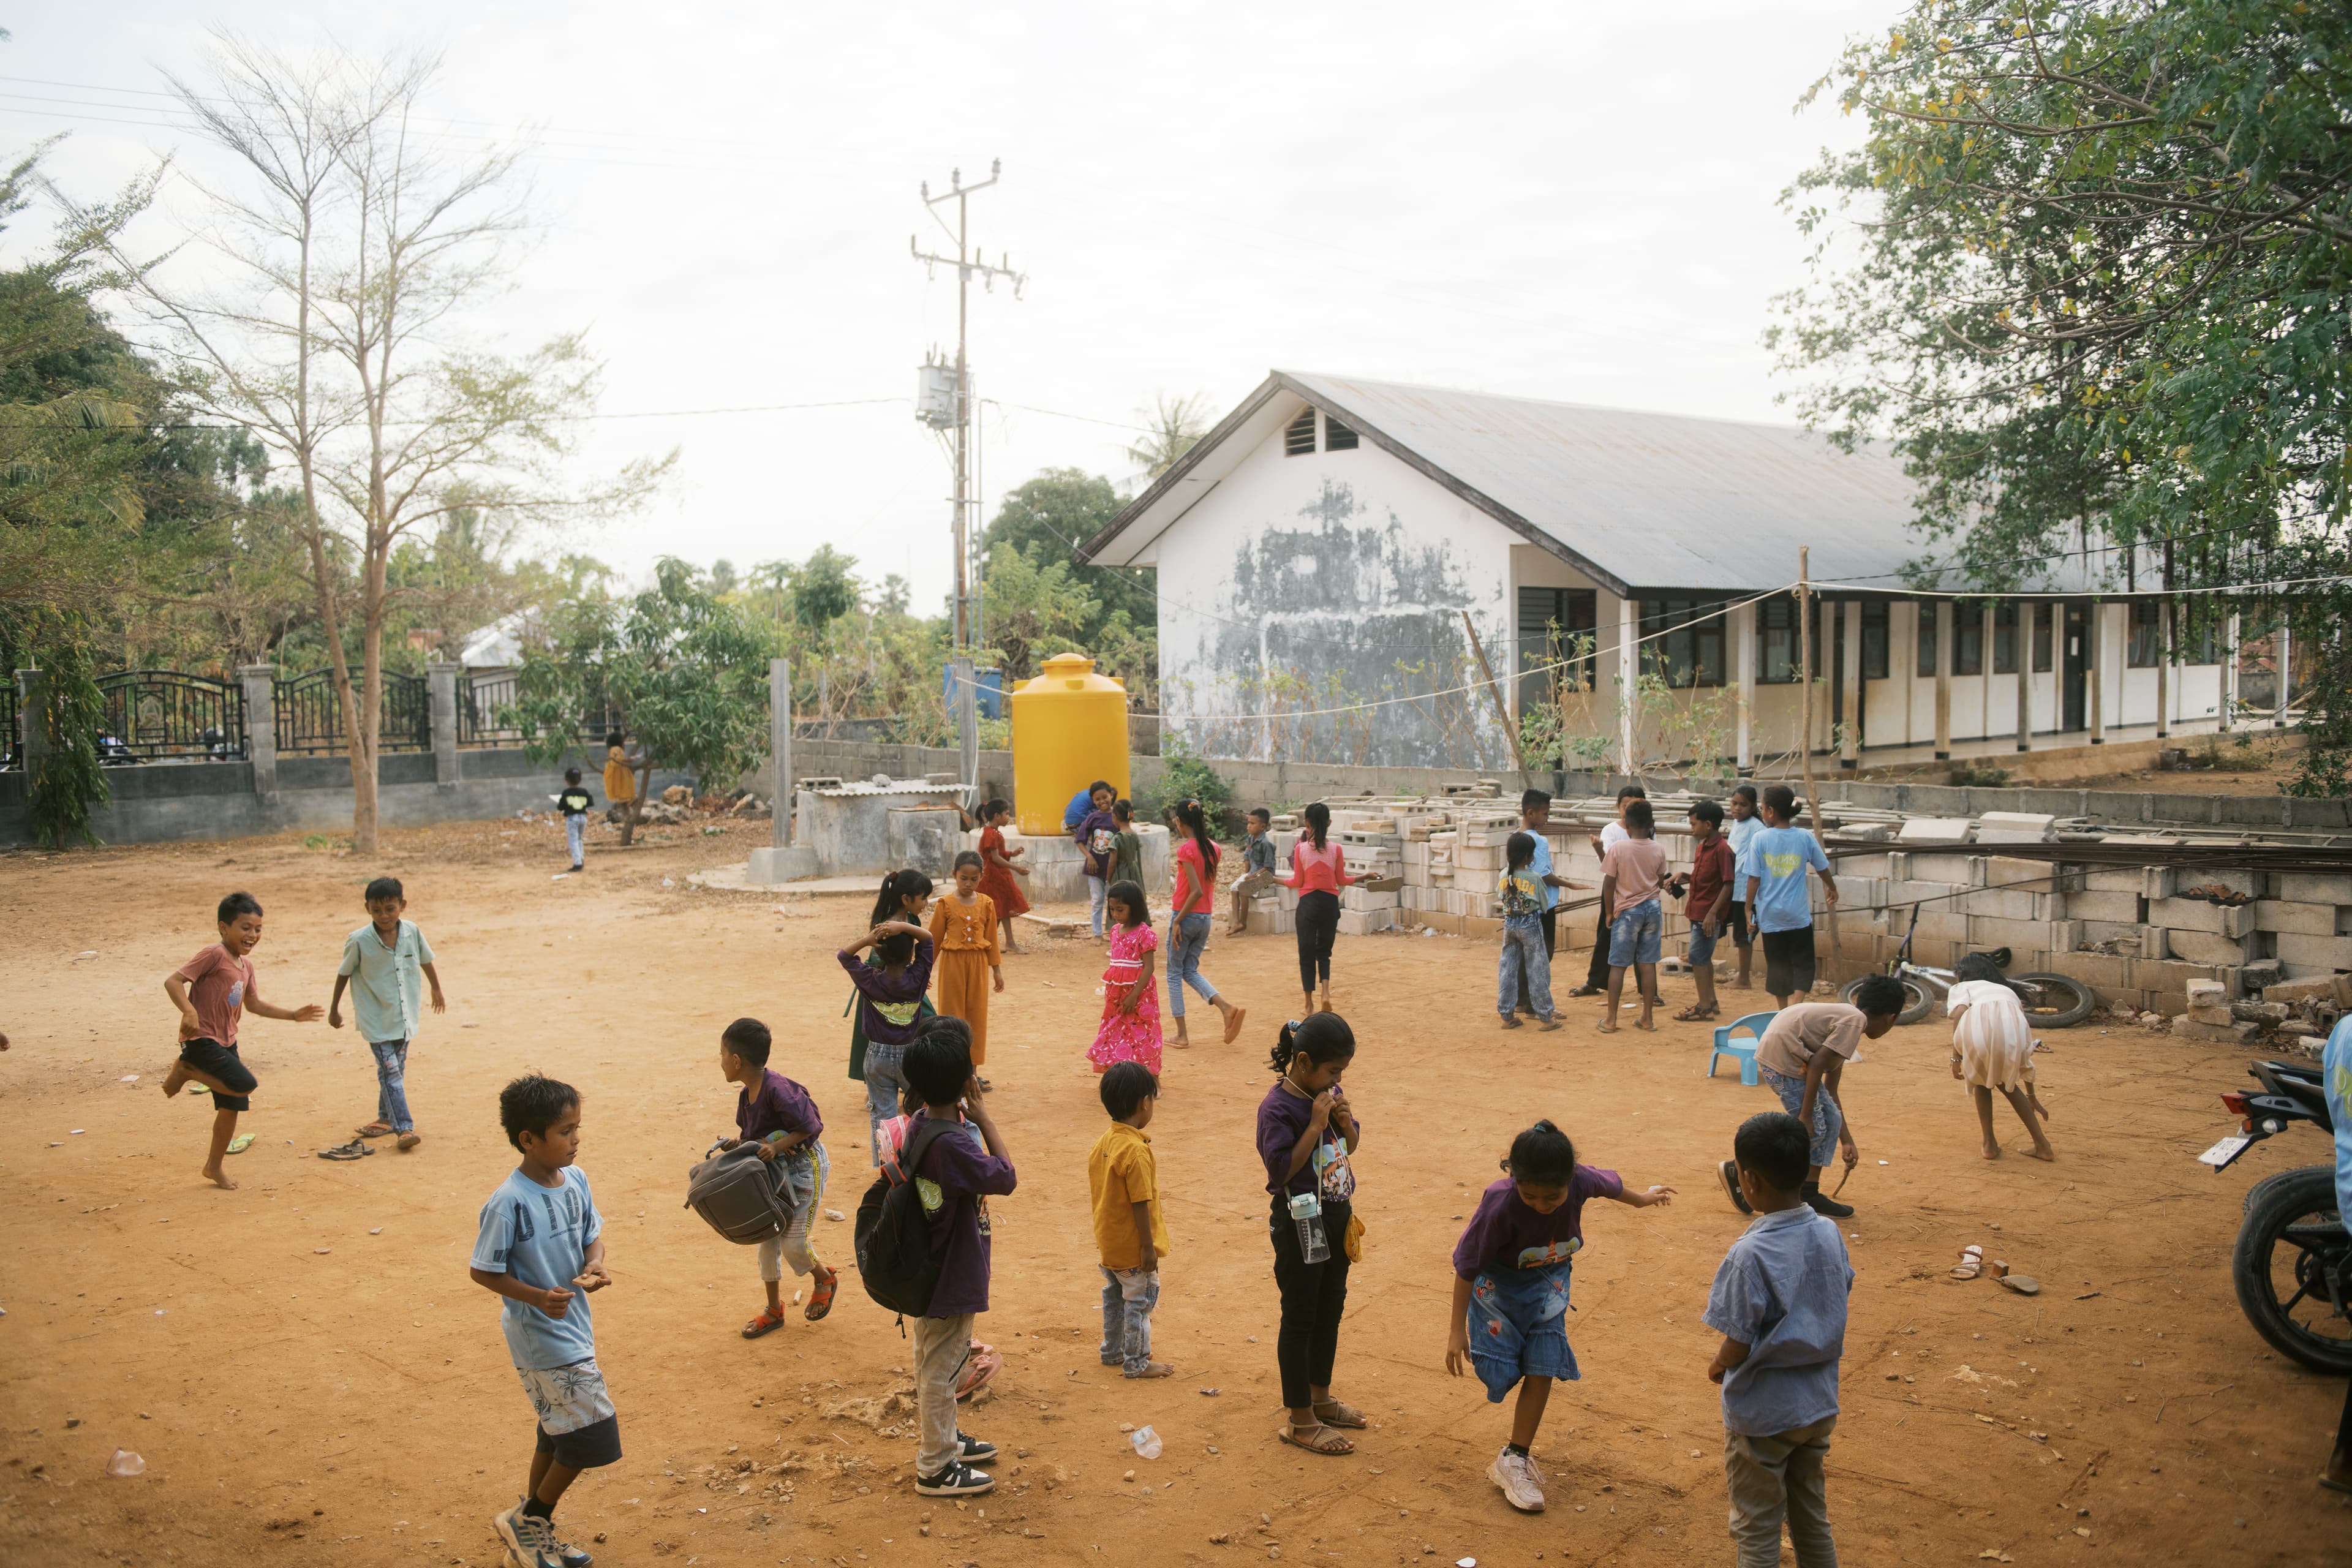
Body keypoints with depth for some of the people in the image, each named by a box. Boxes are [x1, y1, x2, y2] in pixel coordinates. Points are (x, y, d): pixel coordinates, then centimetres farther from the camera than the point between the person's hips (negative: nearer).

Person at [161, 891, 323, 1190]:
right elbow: (173, 981, -21)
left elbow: (254, 1005, 23)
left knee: (232, 1107, 12)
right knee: (246, 1084, -23)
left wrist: (294, 1015, 20)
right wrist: (189, 1012, -36)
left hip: (226, 1043, 9)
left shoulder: (246, 966, 12)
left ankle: (214, 1166, 29)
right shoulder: (215, 955, -15)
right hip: (202, 1040, -9)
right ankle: (187, 1070, -3)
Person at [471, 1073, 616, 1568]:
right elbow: (482, 1271, -16)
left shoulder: (576, 1181, -2)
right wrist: (538, 1297, -26)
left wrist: (593, 1267, -10)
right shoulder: (509, 1203, -23)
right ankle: (527, 1518, 17)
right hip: (543, 1338, -8)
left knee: (560, 1436, 20)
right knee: (594, 1438, -4)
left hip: (573, 1329, 8)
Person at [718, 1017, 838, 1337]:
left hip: (803, 1169, -9)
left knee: (794, 1242, -5)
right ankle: (774, 1311, 26)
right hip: (774, 1171, 9)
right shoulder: (747, 1093, -3)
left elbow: (811, 1127, -25)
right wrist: (738, 1142, -11)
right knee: (768, 1238, 11)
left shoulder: (779, 1091, -30)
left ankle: (825, 1279, 27)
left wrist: (778, 1145, -33)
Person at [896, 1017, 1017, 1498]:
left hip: (932, 1274, 9)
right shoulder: (949, 1144, -32)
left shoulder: (924, 1125, -1)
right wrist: (983, 1115, -18)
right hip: (950, 1278, -9)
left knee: (936, 1363, 24)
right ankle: (936, 1468, 21)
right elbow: (1005, 1177, -21)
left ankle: (944, 1439, 43)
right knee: (940, 1368, 6)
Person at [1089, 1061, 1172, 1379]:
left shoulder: (1102, 1143, 1)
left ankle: (1113, 1351, 36)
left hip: (1109, 1242, 9)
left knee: (1115, 1295, 22)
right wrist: (1148, 1246, -18)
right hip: (1132, 1245, -9)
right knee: (1140, 1299, 6)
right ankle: (1137, 1362, 16)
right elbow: (1140, 1203, -24)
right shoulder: (1136, 1150, -26)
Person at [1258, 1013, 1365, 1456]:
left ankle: (1321, 1398, 37)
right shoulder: (1278, 1107, -21)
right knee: (1300, 1319, 2)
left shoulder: (1329, 1094, 3)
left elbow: (1351, 1145, 13)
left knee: (1331, 1309, 20)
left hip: (1336, 1217, 8)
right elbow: (1281, 1169, -25)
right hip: (1300, 1224, -8)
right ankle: (1301, 1421, 13)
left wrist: (1347, 1120, -8)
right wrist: (1316, 1125, -26)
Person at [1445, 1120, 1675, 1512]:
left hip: (1548, 1281, 3)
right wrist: (1458, 1329, -19)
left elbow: (1610, 1184, 0)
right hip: (1499, 1284, -3)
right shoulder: (1501, 1204, -37)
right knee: (1501, 1370, 4)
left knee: (1542, 1371, -1)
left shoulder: (1581, 1181, -28)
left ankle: (1514, 1460, 12)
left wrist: (1640, 1199, 22)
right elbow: (1467, 1265, -26)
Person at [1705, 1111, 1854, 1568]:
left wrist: (1717, 1366, -1)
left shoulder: (1750, 1255, -26)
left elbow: (1737, 1347, -21)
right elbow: (1837, 1313, 6)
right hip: (1819, 1407, 6)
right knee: (1813, 1521, 23)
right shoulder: (1829, 1234, -7)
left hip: (1762, 1415, -6)